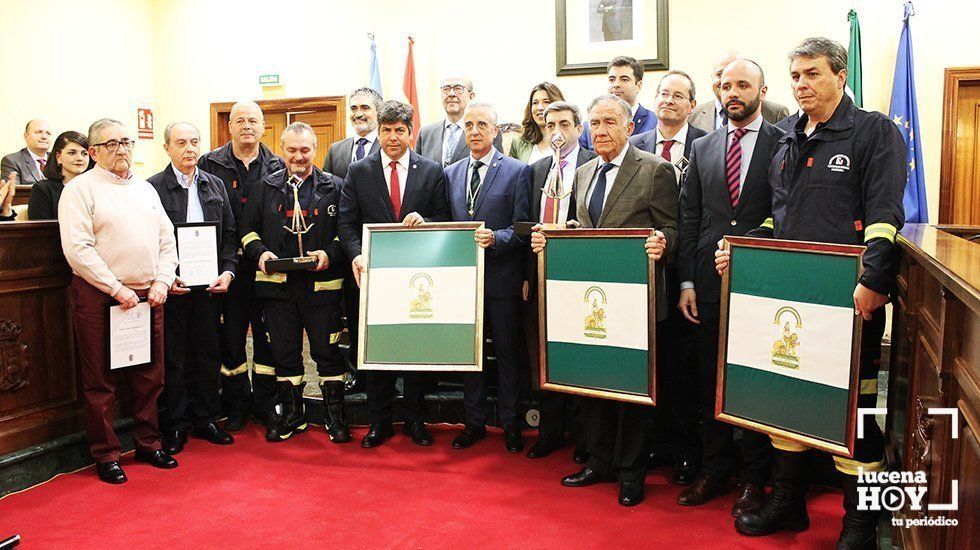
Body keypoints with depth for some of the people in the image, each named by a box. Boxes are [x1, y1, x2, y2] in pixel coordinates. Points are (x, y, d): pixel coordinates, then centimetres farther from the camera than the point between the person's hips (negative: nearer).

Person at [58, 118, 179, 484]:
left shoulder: (146, 189, 15)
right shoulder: (80, 189, -3)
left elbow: (167, 241, 14)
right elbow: (78, 249, -12)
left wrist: (161, 283, -1)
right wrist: (117, 289, -15)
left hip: (148, 297, 5)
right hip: (99, 298, -5)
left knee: (150, 377, 11)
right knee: (100, 381, 4)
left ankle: (148, 443, 25)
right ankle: (106, 455, 16)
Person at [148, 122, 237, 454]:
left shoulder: (215, 185, 10)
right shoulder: (153, 187, -3)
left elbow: (229, 234, 10)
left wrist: (227, 271, -2)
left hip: (209, 285, 4)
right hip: (170, 287, -4)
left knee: (208, 354, 11)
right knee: (173, 358, 5)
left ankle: (206, 419, 24)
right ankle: (176, 425, 17)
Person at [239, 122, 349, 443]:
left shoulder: (334, 187, 5)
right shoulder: (265, 188, 11)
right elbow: (248, 229, 12)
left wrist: (330, 254, -14)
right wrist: (260, 252, -7)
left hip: (322, 283, -2)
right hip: (278, 283, 2)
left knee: (328, 352, 2)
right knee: (284, 352, 10)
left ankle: (335, 414, 16)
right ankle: (291, 414, 25)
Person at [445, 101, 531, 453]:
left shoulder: (518, 171, -3)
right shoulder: (450, 174, 12)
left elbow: (522, 228, -8)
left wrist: (495, 238, -24)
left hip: (501, 278, -4)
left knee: (508, 352, 6)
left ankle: (511, 424, 20)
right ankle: (474, 422, 25)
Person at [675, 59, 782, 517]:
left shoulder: (784, 145, 0)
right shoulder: (702, 148, 11)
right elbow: (689, 217, 8)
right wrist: (686, 281, 2)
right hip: (710, 284, 3)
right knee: (710, 382, 11)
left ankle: (754, 477, 22)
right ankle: (714, 470, 26)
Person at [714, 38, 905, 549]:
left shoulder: (874, 131, -2)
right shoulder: (788, 145, 17)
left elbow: (885, 214, -13)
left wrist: (872, 282, -23)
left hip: (849, 297, -6)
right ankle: (787, 501, 29)